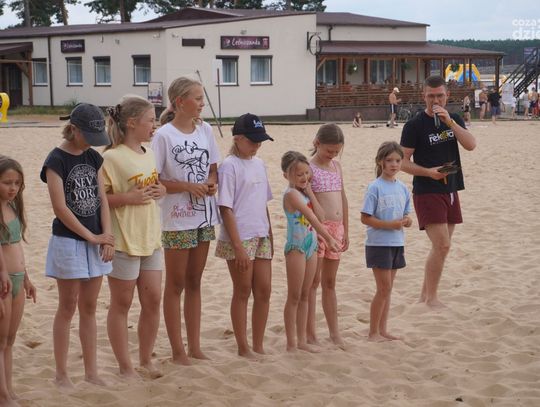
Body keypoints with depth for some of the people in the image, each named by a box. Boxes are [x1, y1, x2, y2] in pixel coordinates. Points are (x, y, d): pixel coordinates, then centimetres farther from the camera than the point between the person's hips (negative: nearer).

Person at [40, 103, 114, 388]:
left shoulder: (94, 158, 8)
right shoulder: (56, 160, -11)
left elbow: (102, 199, 6)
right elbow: (60, 207, -15)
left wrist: (107, 236, -6)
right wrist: (92, 237, -13)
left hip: (95, 241, 5)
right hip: (68, 241, -5)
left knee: (89, 308, 10)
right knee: (68, 308, 1)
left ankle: (91, 371, 17)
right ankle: (61, 374, 11)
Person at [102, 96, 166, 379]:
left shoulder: (149, 154, 9)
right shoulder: (112, 157, -14)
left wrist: (161, 190, 2)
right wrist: (129, 197, -22)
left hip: (150, 238, 7)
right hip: (123, 240, -7)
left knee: (152, 300, 10)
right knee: (122, 303, 5)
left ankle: (146, 360, 25)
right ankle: (125, 367, 15)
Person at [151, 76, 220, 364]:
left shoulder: (205, 130, 6)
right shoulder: (164, 135, -11)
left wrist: (212, 183, -6)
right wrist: (189, 186, -20)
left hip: (204, 216, 6)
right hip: (177, 219, -6)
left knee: (194, 282, 14)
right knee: (175, 284, 4)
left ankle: (194, 347, 22)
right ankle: (178, 350, 11)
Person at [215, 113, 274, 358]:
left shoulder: (258, 164, 11)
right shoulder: (229, 166, -11)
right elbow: (226, 209, -14)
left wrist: (270, 237, 15)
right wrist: (238, 247, -17)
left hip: (261, 237, 7)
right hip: (239, 239, -7)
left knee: (264, 290, 8)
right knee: (243, 292, 2)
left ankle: (258, 347, 18)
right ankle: (243, 348, 14)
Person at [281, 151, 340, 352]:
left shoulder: (304, 193, 10)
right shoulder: (291, 194, -16)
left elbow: (319, 215, 0)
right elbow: (311, 218, -25)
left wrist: (310, 192, -2)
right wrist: (328, 238, -32)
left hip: (311, 246, 8)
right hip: (296, 247, -8)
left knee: (304, 296, 12)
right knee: (294, 297, -2)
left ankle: (302, 340, 18)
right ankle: (291, 343, 4)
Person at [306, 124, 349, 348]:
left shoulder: (337, 166, 13)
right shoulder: (309, 167, -7)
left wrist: (345, 231, 14)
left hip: (336, 229, 6)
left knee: (330, 282, 13)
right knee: (313, 281, -1)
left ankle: (334, 332, 18)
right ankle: (310, 333, 3)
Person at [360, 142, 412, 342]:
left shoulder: (402, 188, 8)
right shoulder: (375, 187, -11)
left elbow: (407, 217, 14)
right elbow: (365, 218, -14)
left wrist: (407, 221, -10)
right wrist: (390, 224, -21)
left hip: (397, 243, 6)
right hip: (379, 243, -6)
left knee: (387, 289, 12)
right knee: (384, 288, -6)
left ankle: (382, 330, 21)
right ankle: (373, 332, 4)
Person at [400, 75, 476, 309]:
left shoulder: (454, 120, 9)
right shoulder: (415, 125, -7)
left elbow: (471, 145, -8)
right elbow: (403, 162, -8)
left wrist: (449, 122, -17)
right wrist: (428, 172, -22)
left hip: (450, 191, 6)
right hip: (426, 192, -6)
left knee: (441, 247, 10)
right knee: (441, 246, -13)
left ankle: (424, 294, 21)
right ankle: (432, 298, -2)